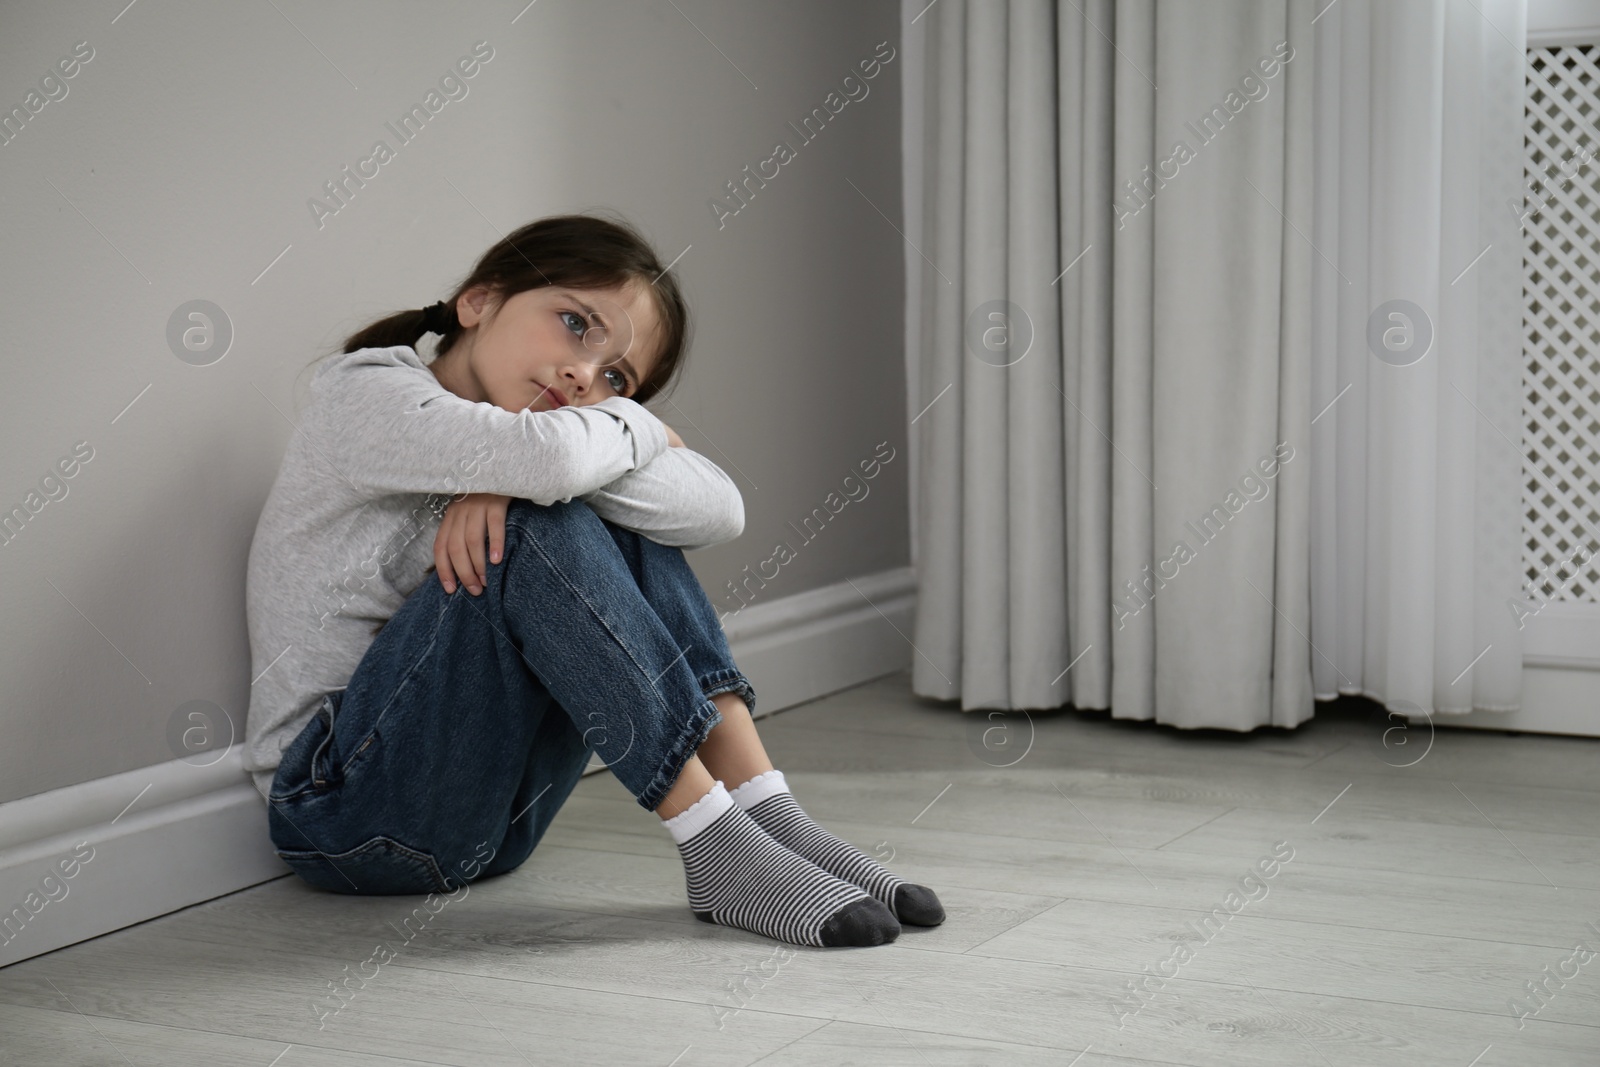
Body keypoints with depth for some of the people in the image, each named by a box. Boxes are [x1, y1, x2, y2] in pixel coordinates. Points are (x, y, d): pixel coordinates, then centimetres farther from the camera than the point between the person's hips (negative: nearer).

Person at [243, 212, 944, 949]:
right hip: (341, 806, -7)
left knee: (623, 525, -7)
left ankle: (764, 810, -16)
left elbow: (720, 510, -11)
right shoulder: (367, 394, -11)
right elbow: (551, 456, -33)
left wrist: (516, 475, -24)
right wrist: (637, 429, -10)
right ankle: (715, 847, -27)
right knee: (536, 529, -27)